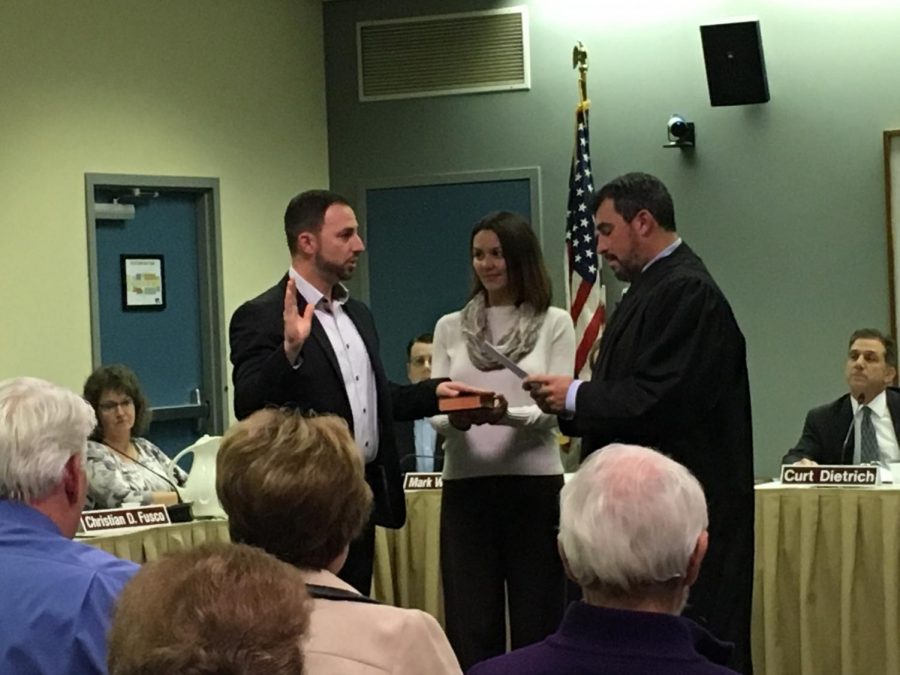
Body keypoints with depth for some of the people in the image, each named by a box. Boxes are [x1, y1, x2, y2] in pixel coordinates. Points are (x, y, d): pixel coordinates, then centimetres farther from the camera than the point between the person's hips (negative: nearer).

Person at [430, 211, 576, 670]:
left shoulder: (554, 324, 3)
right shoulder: (450, 327, 11)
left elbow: (554, 409, -6)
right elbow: (433, 409, 4)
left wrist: (506, 413, -26)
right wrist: (456, 419, -19)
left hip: (534, 485, -2)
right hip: (466, 487, 2)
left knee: (536, 622, 2)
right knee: (471, 625, 3)